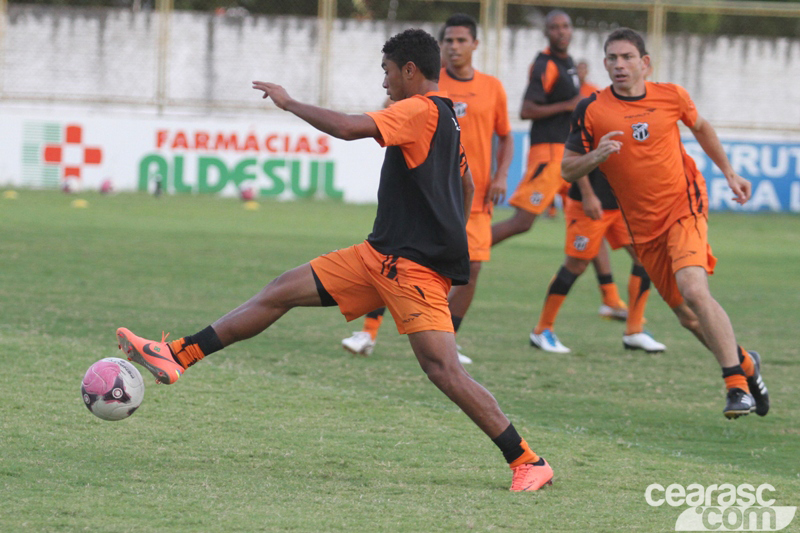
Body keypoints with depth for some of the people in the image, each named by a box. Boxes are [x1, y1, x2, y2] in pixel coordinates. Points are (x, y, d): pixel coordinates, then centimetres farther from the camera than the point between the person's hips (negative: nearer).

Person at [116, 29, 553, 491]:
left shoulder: (420, 110, -13)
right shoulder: (445, 117, 17)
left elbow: (347, 127, -24)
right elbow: (466, 188, 29)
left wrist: (289, 103, -11)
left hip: (415, 268, -10)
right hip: (381, 257, 10)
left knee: (443, 369, -15)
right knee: (283, 291, 6)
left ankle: (529, 462, -9)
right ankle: (177, 356, 7)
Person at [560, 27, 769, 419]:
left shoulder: (671, 96, -2)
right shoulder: (592, 111, -6)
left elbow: (701, 128, 19)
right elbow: (568, 170, -1)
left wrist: (729, 173, 18)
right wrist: (595, 156, -21)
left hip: (685, 208, -2)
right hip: (643, 226, 2)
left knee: (695, 290, -25)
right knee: (686, 315, 7)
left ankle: (737, 386, -20)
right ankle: (745, 363, 34)